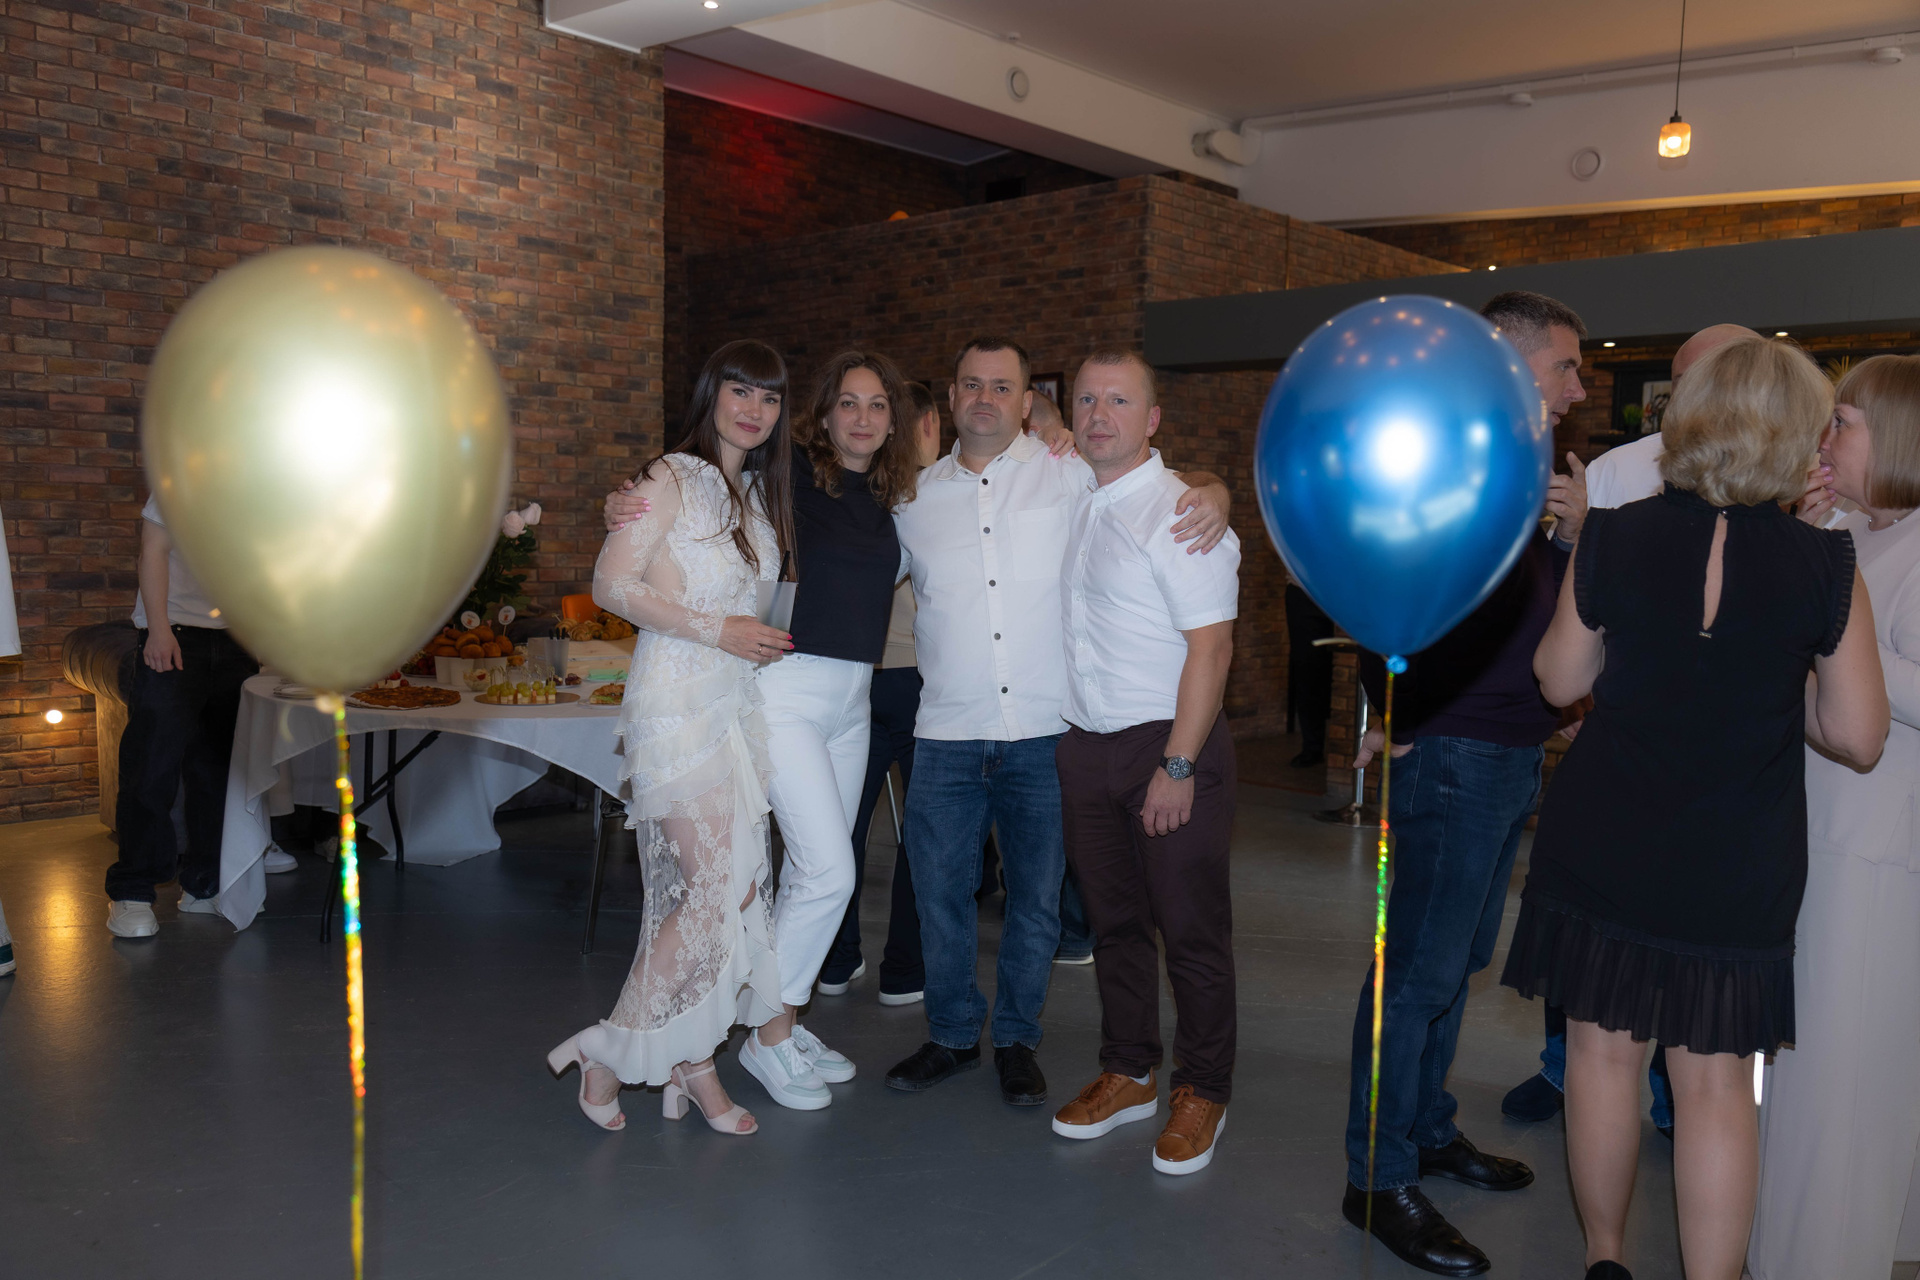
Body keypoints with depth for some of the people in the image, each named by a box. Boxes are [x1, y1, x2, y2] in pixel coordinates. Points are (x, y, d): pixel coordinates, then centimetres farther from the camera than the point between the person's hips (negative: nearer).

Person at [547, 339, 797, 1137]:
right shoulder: (671, 479, -6)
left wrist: (769, 635, 7)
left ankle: (692, 1064, 17)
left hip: (740, 703, 8)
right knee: (719, 890, -11)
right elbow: (613, 586, -12)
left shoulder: (760, 494, 16)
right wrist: (718, 630, -16)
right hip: (678, 700, -8)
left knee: (739, 887, 6)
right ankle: (612, 1051, 6)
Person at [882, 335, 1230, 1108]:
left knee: (1036, 898, 10)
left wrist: (1212, 493, -15)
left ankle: (1017, 1040, 30)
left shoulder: (1071, 473, 0)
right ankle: (952, 1035, 30)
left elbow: (1177, 485, 5)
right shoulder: (915, 496, 9)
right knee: (939, 892, 9)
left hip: (1044, 733, -2)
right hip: (947, 735, 2)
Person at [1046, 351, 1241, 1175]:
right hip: (1084, 744, 7)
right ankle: (1128, 1076, 30)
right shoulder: (1071, 505, 11)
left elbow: (1210, 646, -16)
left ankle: (1203, 1094, 19)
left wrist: (1178, 765, -19)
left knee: (1192, 929, 3)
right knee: (1114, 920, 15)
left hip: (1169, 744, -7)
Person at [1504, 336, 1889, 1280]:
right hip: (1736, 867, -1)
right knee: (1715, 1084, 11)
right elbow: (1859, 738, -7)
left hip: (1603, 846, 1)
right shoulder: (1824, 565, -12)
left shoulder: (1613, 539, -9)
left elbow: (1560, 680, 2)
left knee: (1603, 1050, 16)